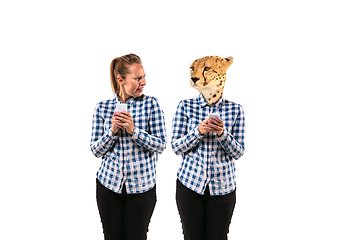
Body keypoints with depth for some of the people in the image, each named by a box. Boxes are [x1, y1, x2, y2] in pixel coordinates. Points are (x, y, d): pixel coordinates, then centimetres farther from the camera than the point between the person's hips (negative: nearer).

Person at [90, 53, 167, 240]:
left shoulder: (150, 104, -4)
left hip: (141, 185, -1)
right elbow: (96, 150, 1)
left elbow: (160, 145, -7)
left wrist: (133, 130, -21)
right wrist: (113, 131, -16)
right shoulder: (102, 107, 1)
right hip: (108, 183, 2)